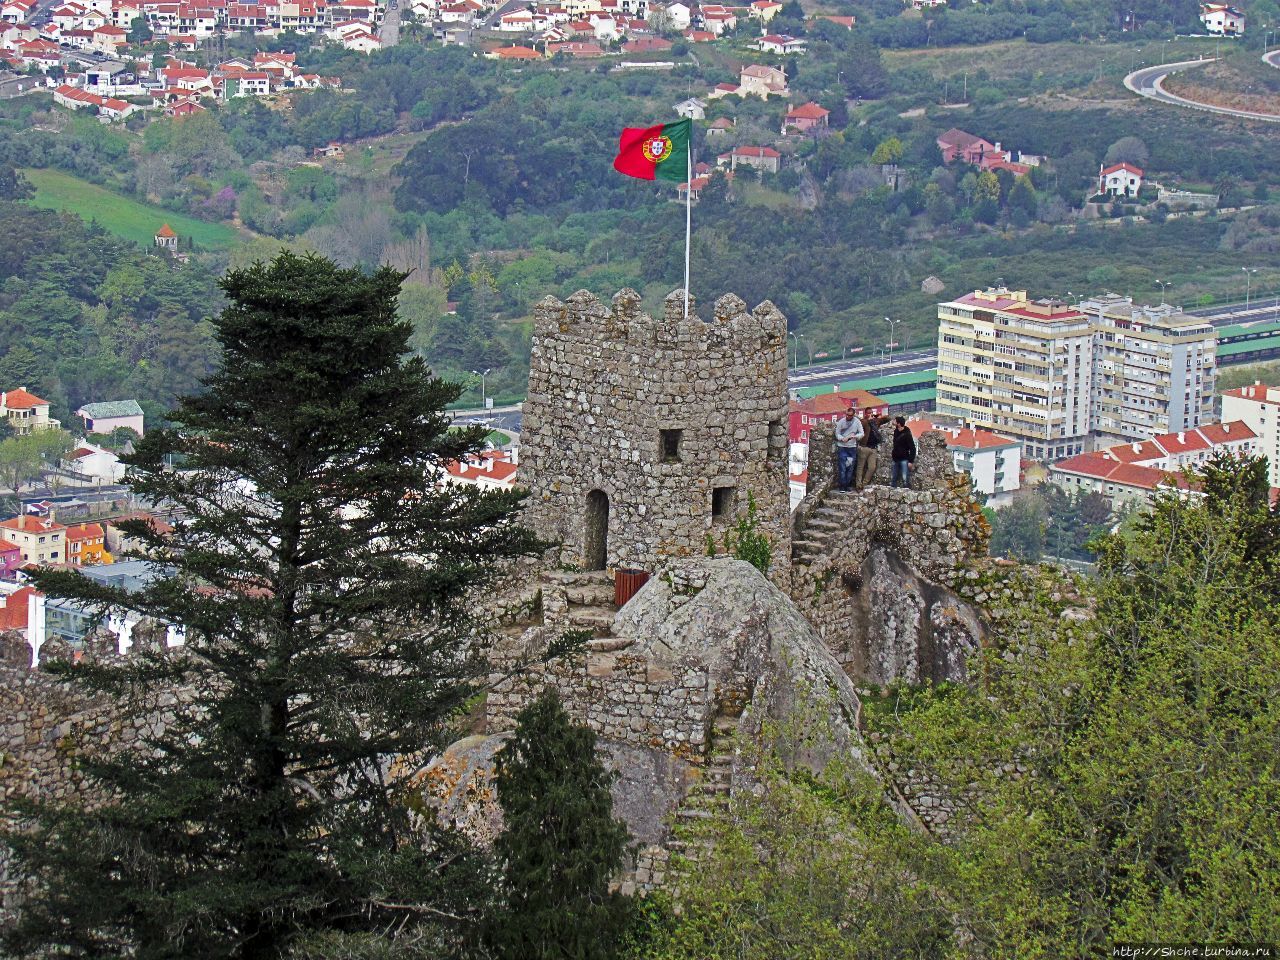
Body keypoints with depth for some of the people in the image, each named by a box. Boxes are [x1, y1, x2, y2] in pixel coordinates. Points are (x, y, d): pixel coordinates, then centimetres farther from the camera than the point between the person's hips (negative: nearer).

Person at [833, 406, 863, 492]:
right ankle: (842, 485, 0)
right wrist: (842, 439, -20)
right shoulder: (841, 422, -6)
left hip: (852, 447, 2)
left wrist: (854, 436, -20)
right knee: (842, 467, -6)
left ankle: (847, 485, 14)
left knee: (850, 467, 5)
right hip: (842, 447, -2)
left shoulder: (857, 422, -3)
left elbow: (861, 434, 0)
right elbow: (837, 434, 0)